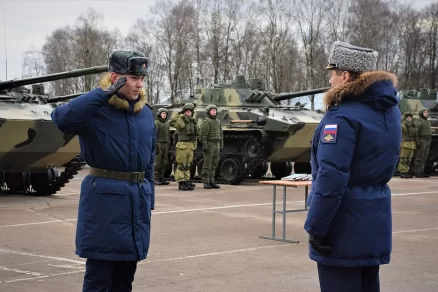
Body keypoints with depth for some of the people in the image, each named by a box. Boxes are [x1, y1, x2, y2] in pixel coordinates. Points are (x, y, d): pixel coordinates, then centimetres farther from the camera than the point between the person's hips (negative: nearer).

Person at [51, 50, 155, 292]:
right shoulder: (95, 110, -9)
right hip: (104, 199, -6)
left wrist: (149, 199, 17)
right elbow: (61, 118, -31)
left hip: (138, 199, 6)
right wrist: (103, 94, -27)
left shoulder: (146, 112, 10)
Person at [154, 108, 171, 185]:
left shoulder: (166, 124, 18)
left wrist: (168, 144, 15)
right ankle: (156, 179, -5)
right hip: (158, 144, -7)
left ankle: (161, 178, 11)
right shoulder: (156, 123, -4)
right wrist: (155, 146, -18)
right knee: (157, 162, -7)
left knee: (164, 163, 5)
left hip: (165, 145, 7)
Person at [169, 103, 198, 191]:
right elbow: (172, 122, -29)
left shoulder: (193, 121, 14)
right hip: (182, 145, -7)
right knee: (181, 165, -5)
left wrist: (195, 145, 22)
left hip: (191, 146, 7)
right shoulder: (181, 120, -8)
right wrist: (178, 114, -21)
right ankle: (181, 183, -4)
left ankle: (186, 181, 18)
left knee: (188, 165, 12)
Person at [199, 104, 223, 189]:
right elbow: (203, 134, -15)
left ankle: (211, 182, 12)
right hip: (209, 144, -7)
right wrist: (204, 145, -21)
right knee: (207, 164, -6)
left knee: (214, 164, 7)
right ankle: (206, 183, -3)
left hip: (216, 145, 7)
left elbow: (220, 134, 18)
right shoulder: (206, 121, -10)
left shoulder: (218, 121, 15)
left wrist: (221, 145, 13)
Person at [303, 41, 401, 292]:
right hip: (375, 223, 8)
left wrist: (316, 228, -19)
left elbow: (331, 179, -24)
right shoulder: (391, 110, 8)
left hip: (343, 227, -8)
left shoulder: (343, 117, -19)